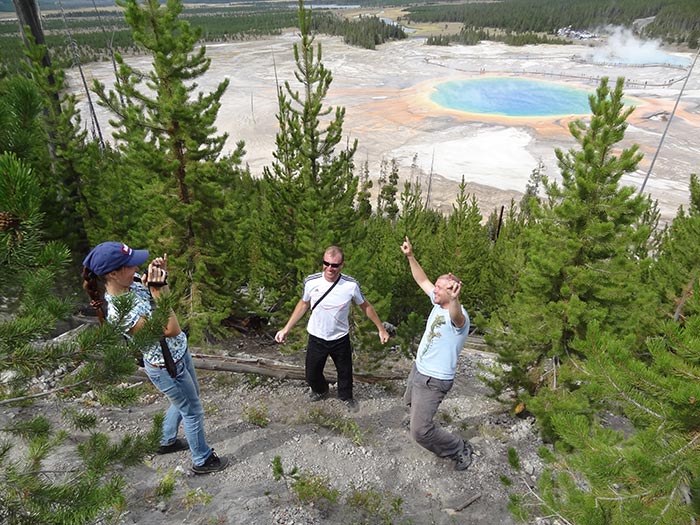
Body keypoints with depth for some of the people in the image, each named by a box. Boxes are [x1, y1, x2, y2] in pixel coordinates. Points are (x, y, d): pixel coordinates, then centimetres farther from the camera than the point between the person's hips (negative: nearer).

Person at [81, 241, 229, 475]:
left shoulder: (132, 282, -11)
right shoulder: (118, 313, -35)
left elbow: (166, 295, 8)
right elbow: (171, 330, -34)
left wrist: (161, 276, -12)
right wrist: (158, 290, -36)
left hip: (179, 352, 8)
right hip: (167, 368, -8)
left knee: (184, 400, 31)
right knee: (193, 411, 14)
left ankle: (166, 441, 55)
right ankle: (203, 460, 39)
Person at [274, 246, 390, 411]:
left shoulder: (351, 285, -22)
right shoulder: (311, 282, -20)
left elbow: (365, 306, -4)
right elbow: (303, 304, -1)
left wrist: (381, 329, 1)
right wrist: (286, 329, 0)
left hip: (340, 339, 0)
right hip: (316, 339, 1)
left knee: (345, 372, 21)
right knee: (312, 375, 18)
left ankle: (346, 396, 54)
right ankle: (321, 391, 54)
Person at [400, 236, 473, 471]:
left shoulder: (458, 317, -28)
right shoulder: (438, 303, -3)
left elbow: (456, 317, -54)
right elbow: (422, 280, 7)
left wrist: (454, 300, -74)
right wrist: (410, 256, 0)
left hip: (434, 381, -9)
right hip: (418, 368, 9)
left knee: (420, 432, -8)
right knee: (411, 402, 34)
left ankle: (460, 450, 14)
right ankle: (424, 418, 66)